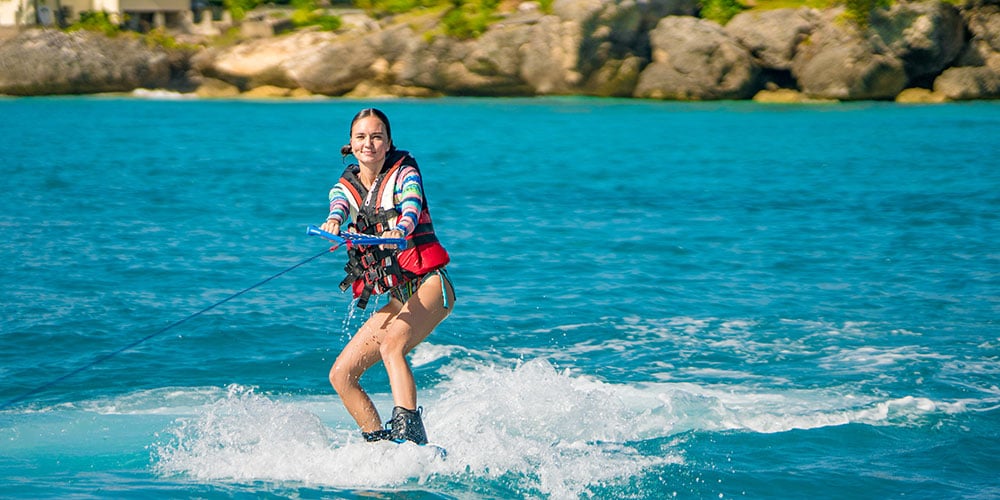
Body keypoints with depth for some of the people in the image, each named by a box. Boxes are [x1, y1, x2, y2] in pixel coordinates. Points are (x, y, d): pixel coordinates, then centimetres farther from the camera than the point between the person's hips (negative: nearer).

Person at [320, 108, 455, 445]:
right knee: (340, 375, -2)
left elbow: (412, 208, -21)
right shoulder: (345, 187, 12)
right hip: (397, 299, 6)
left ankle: (409, 433, -45)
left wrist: (399, 231, -45)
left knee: (391, 342, -33)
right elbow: (339, 207, -12)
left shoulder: (404, 174, 0)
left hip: (429, 285, -6)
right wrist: (333, 222, -38)